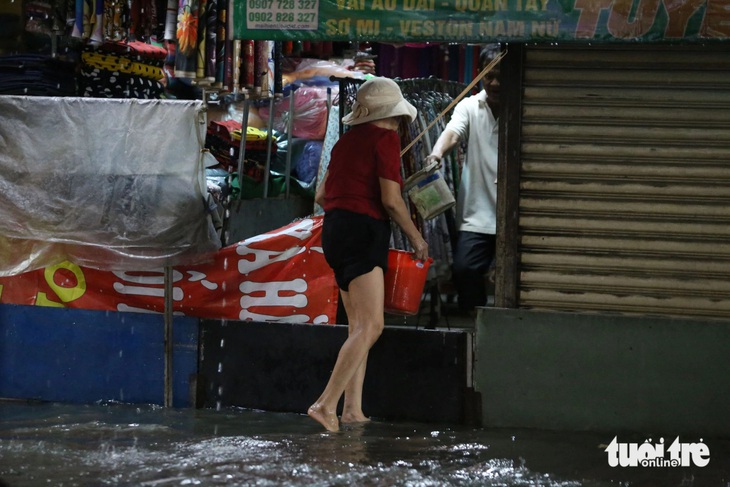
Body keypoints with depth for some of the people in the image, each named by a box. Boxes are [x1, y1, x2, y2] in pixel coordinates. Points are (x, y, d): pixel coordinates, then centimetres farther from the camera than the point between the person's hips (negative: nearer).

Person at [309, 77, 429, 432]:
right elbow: (391, 199, -13)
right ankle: (326, 404, -27)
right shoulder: (386, 138, -6)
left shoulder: (347, 140, 18)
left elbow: (322, 196, 21)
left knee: (358, 327, 13)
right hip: (364, 233, -9)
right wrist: (416, 238, -1)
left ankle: (352, 410, 7)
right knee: (371, 325, -15)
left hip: (335, 230, 9)